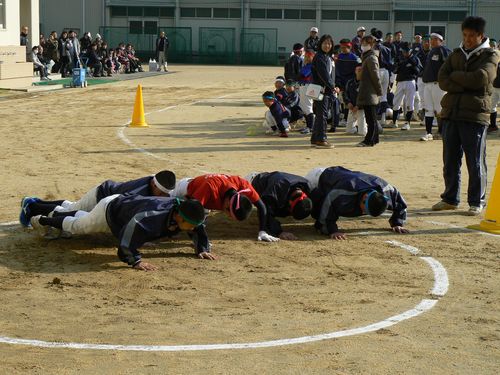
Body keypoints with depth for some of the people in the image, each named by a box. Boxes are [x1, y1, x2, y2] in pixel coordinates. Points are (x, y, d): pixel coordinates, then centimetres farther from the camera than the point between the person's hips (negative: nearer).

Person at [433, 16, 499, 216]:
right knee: (450, 161, 8)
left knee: (476, 162, -1)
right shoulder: (456, 54, 16)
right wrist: (466, 85, -12)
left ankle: (476, 202, 8)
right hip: (451, 112, 5)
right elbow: (442, 80, 2)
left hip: (475, 115, -4)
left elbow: (480, 78, -16)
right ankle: (450, 199, 18)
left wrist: (455, 75, -4)